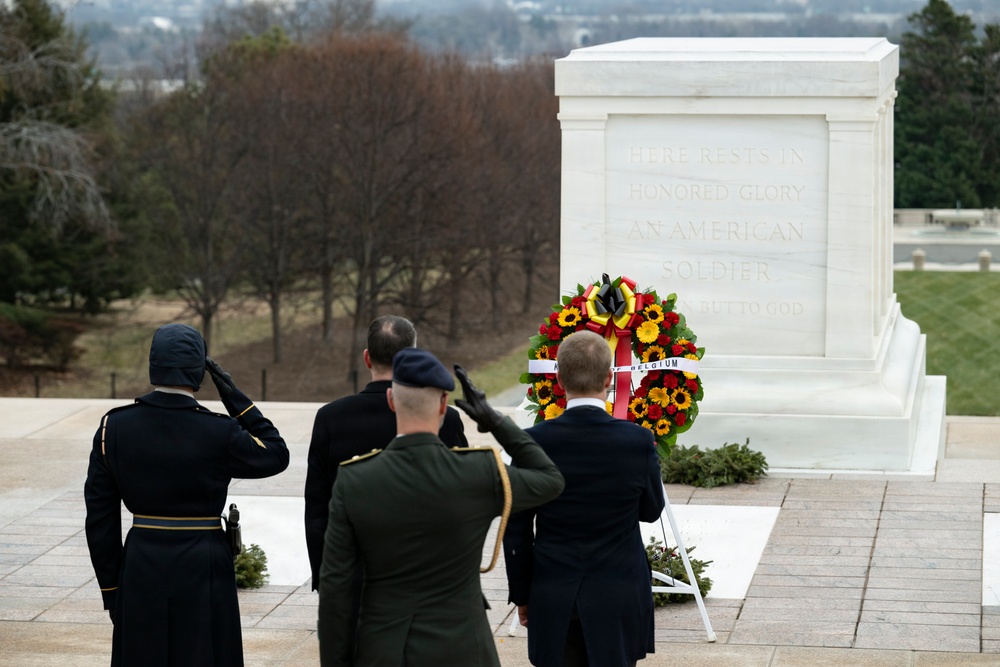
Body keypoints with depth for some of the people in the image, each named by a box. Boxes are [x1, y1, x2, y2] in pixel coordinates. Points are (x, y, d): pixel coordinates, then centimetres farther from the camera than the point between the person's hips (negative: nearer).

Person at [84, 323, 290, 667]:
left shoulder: (113, 427, -5)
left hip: (141, 569, 3)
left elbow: (101, 516, -1)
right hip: (203, 570, -3)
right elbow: (277, 455, 5)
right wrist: (237, 401, 1)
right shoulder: (219, 433, -14)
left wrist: (111, 587, 8)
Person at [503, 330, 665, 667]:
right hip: (618, 598, -1)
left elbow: (516, 530, -3)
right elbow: (652, 510, 5)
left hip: (553, 600, 1)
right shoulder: (638, 441, -12)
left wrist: (521, 593, 8)